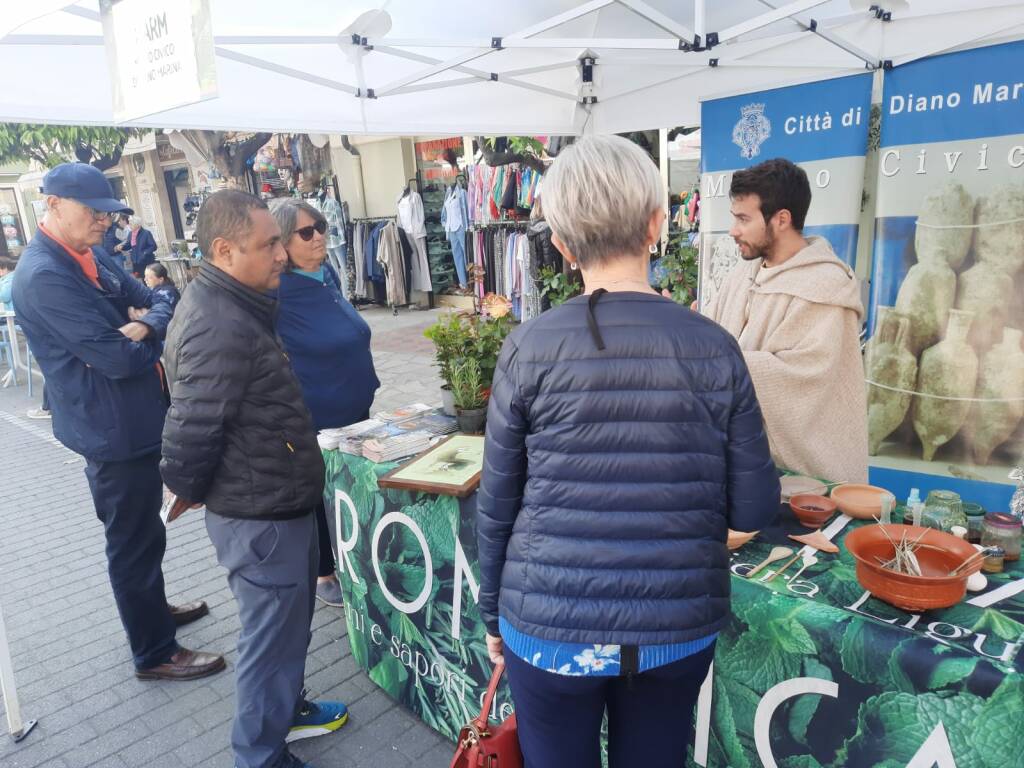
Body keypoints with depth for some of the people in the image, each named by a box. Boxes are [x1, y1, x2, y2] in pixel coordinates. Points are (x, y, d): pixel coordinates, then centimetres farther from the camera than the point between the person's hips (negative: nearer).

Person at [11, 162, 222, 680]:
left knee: (138, 531, 24)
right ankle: (155, 653, 20)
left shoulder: (92, 255, 7)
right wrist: (150, 337, -6)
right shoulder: (44, 277, -22)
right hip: (111, 428, -9)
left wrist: (144, 325, -15)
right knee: (135, 539, 4)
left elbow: (156, 303, 8)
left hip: (130, 420, 9)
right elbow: (119, 358, -27)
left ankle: (152, 610, 44)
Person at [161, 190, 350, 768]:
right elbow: (191, 431, -25)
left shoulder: (236, 306, 6)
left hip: (281, 504, 10)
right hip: (259, 518, -10)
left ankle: (288, 708, 48)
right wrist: (190, 493, -6)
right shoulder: (219, 327, -27)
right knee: (273, 638, 8)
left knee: (290, 621, 26)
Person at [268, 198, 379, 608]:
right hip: (314, 417, -7)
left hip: (355, 406, 7)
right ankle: (323, 572, 31)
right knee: (321, 496, 10)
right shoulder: (276, 291, -21)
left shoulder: (328, 273, 2)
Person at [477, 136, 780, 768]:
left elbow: (497, 506, -4)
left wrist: (494, 614, 11)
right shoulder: (713, 347, -8)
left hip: (549, 628, -1)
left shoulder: (529, 348, -10)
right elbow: (754, 509, -4)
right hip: (677, 631, 2)